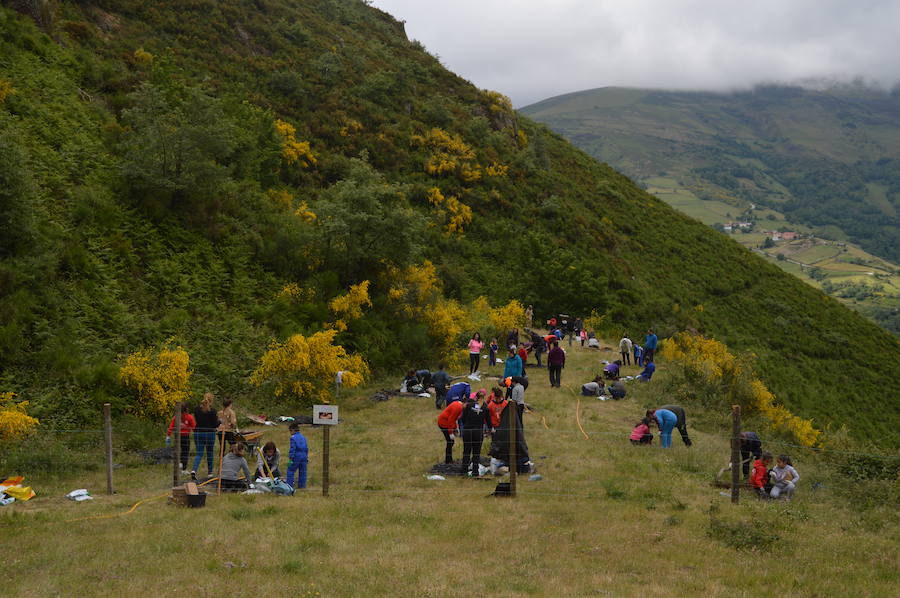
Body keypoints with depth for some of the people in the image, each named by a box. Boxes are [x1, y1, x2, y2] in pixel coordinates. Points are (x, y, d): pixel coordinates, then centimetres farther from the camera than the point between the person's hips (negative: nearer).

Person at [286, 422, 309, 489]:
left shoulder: (293, 438, -9)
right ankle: (302, 485, 13)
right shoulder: (303, 437, 13)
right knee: (302, 472, 11)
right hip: (304, 457, 7)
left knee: (290, 471, 1)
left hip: (296, 457, -7)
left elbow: (292, 449, -14)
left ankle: (290, 485, -2)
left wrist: (290, 459, -13)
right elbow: (306, 448, 16)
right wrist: (307, 458, 23)